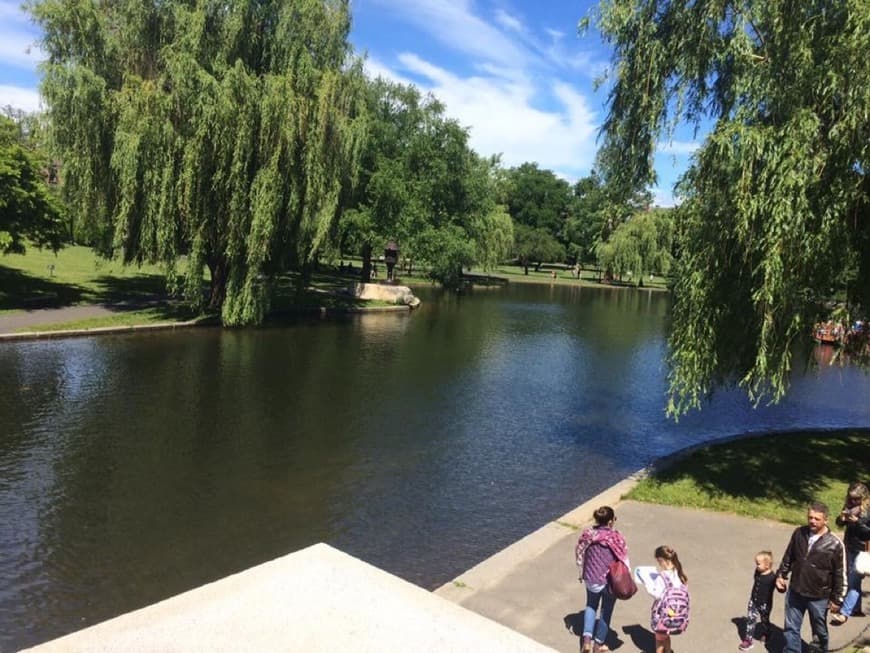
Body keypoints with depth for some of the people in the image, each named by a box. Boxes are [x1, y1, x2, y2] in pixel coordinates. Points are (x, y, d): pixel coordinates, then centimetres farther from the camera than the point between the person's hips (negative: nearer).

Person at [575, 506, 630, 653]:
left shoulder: (588, 534, -13)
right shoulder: (616, 537, -21)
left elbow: (579, 554, -2)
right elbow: (624, 560, -14)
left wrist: (582, 573, 14)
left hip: (591, 578, 2)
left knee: (591, 606, 26)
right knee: (606, 611, 19)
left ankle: (587, 638, 13)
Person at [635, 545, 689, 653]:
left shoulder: (661, 577, -26)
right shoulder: (678, 573, -6)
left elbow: (658, 595, -25)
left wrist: (647, 585, -12)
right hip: (675, 613, 6)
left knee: (659, 639, 16)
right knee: (666, 637, 28)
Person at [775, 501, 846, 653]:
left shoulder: (835, 544, -18)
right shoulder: (799, 533, -7)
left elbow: (840, 574, -9)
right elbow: (788, 556, 8)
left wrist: (837, 599, -5)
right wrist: (781, 575, 8)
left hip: (819, 598, -3)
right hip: (795, 592, 3)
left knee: (819, 632, 20)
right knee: (791, 628, 15)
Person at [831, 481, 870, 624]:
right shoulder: (850, 506, 3)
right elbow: (840, 524, 10)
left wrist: (858, 522, -25)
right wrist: (841, 518, -11)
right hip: (849, 548, 7)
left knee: (853, 582, -6)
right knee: (851, 580, 18)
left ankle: (844, 613, -5)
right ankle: (856, 609, 33)